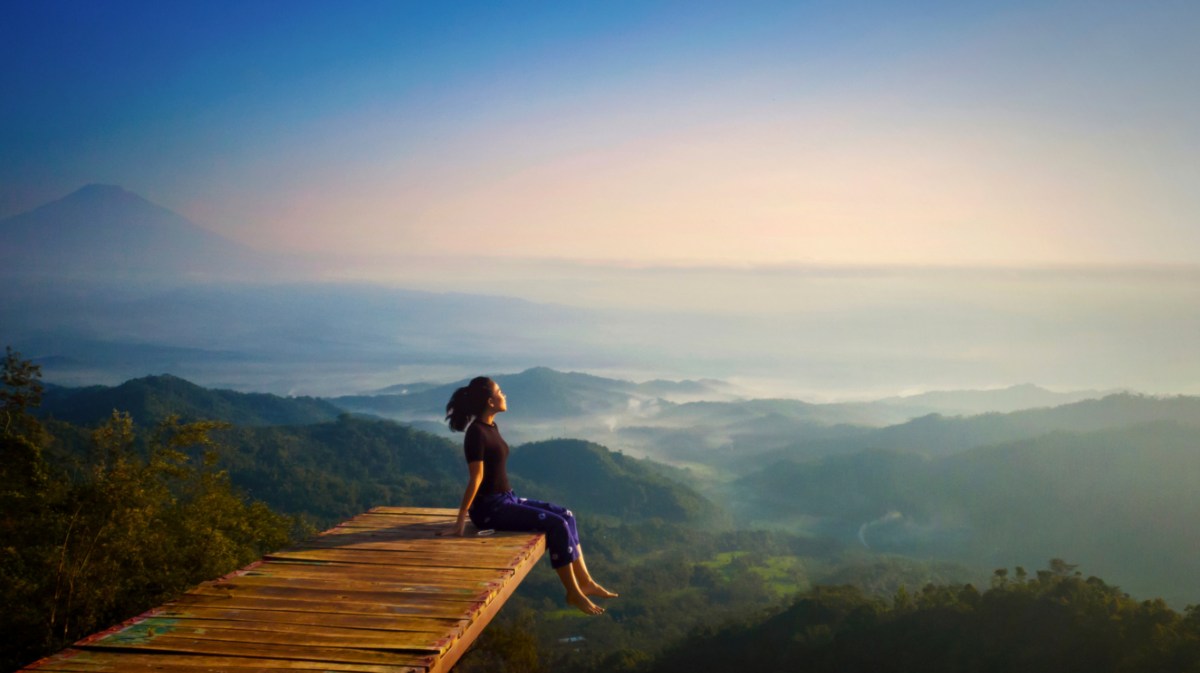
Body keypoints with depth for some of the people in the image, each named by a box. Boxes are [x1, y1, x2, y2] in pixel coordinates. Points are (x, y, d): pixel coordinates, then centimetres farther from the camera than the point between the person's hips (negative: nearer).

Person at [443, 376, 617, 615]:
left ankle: (585, 581, 7)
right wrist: (461, 519, -22)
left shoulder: (491, 427, 11)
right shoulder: (477, 433, -18)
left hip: (506, 499, 10)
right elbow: (476, 478, -22)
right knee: (557, 525, -17)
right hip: (489, 508, -10)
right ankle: (573, 593, -7)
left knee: (566, 515, 5)